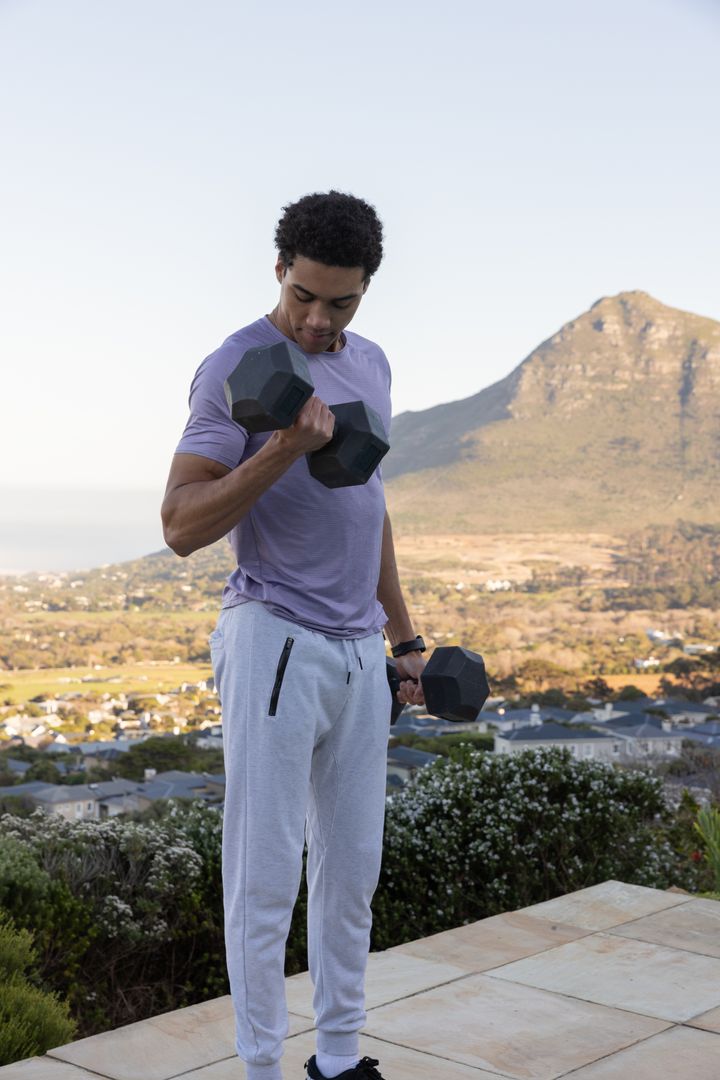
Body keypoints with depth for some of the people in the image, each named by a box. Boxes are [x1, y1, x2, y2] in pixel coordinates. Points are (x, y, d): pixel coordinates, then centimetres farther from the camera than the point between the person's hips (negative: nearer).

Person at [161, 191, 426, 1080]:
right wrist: (282, 451, -27)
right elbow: (181, 525, -15)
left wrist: (402, 636, 23)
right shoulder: (236, 367, -9)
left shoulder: (371, 365, 13)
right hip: (276, 645, -7)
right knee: (266, 878, -1)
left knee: (352, 869, 12)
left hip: (359, 652, 7)